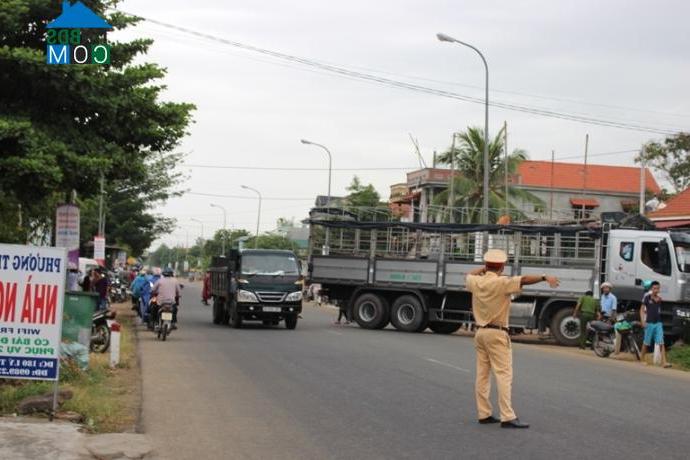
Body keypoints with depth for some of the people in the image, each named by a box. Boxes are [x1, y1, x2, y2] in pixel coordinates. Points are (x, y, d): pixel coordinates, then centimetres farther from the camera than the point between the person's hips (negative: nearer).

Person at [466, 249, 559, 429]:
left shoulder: (476, 282, 5)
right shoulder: (502, 282, -14)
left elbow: (469, 275, 28)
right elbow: (524, 279, -27)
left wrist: (484, 268, 36)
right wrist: (545, 278, -33)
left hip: (480, 332, 7)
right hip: (497, 334, -7)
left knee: (482, 374, 11)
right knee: (504, 374, -9)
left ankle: (484, 414, 15)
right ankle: (507, 417, -15)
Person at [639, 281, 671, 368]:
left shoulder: (660, 299, 6)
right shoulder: (647, 297, -5)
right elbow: (642, 310, -3)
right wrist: (643, 321, -11)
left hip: (658, 323, 3)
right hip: (649, 323, -3)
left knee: (661, 343, -6)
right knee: (647, 343, 8)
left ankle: (664, 362, -12)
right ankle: (642, 359, 25)